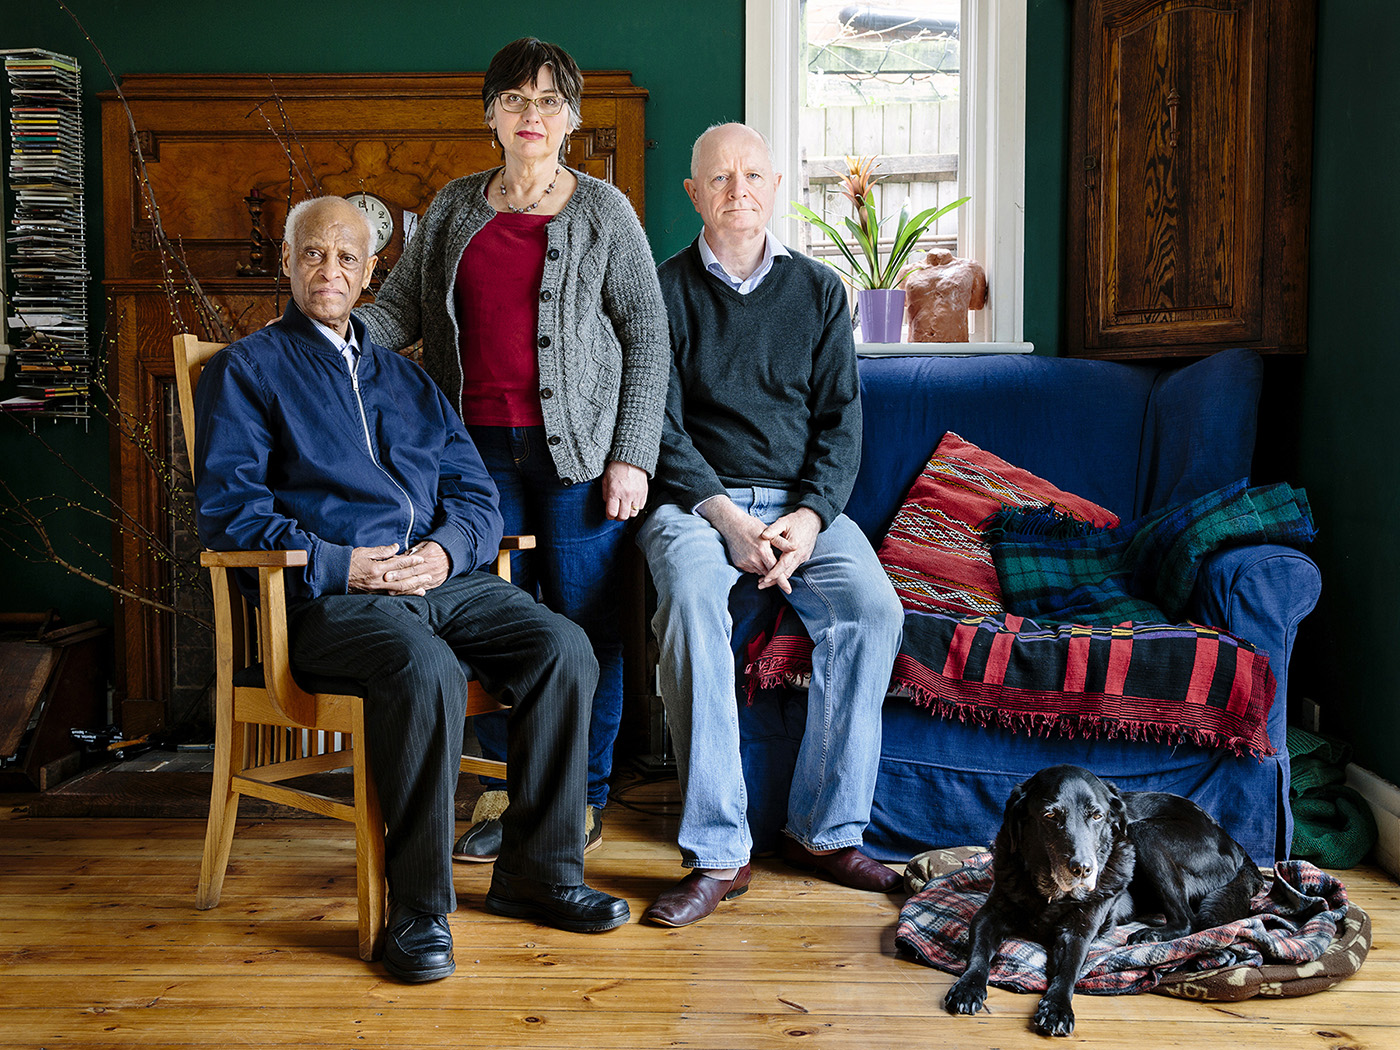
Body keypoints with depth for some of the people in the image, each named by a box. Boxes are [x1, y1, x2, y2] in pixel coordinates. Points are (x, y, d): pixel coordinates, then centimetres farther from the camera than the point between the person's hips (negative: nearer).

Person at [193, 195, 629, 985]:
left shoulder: (405, 377, 26)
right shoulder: (247, 370, 12)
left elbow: (476, 492, 18)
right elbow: (230, 507, -1)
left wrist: (447, 548, -5)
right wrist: (336, 563, -14)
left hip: (443, 578, 5)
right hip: (326, 595, -5)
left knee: (564, 649, -19)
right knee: (426, 671, -35)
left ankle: (540, 873, -7)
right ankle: (419, 906, -21)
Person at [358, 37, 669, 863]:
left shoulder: (603, 211, 3)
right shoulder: (455, 209, 14)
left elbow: (648, 336, 0)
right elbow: (400, 308, 13)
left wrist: (633, 455, -8)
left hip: (577, 449, -3)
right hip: (483, 446, 4)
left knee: (586, 624, 0)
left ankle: (585, 803, 15)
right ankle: (507, 797, 20)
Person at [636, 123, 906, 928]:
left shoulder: (819, 290, 12)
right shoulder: (666, 292, 5)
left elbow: (841, 420, 6)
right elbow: (662, 429, -3)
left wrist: (810, 517, -11)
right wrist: (728, 517, -17)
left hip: (804, 504, 3)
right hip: (696, 501, -2)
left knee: (873, 608, -25)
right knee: (692, 605, -34)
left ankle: (827, 828, -11)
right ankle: (719, 853, -28)